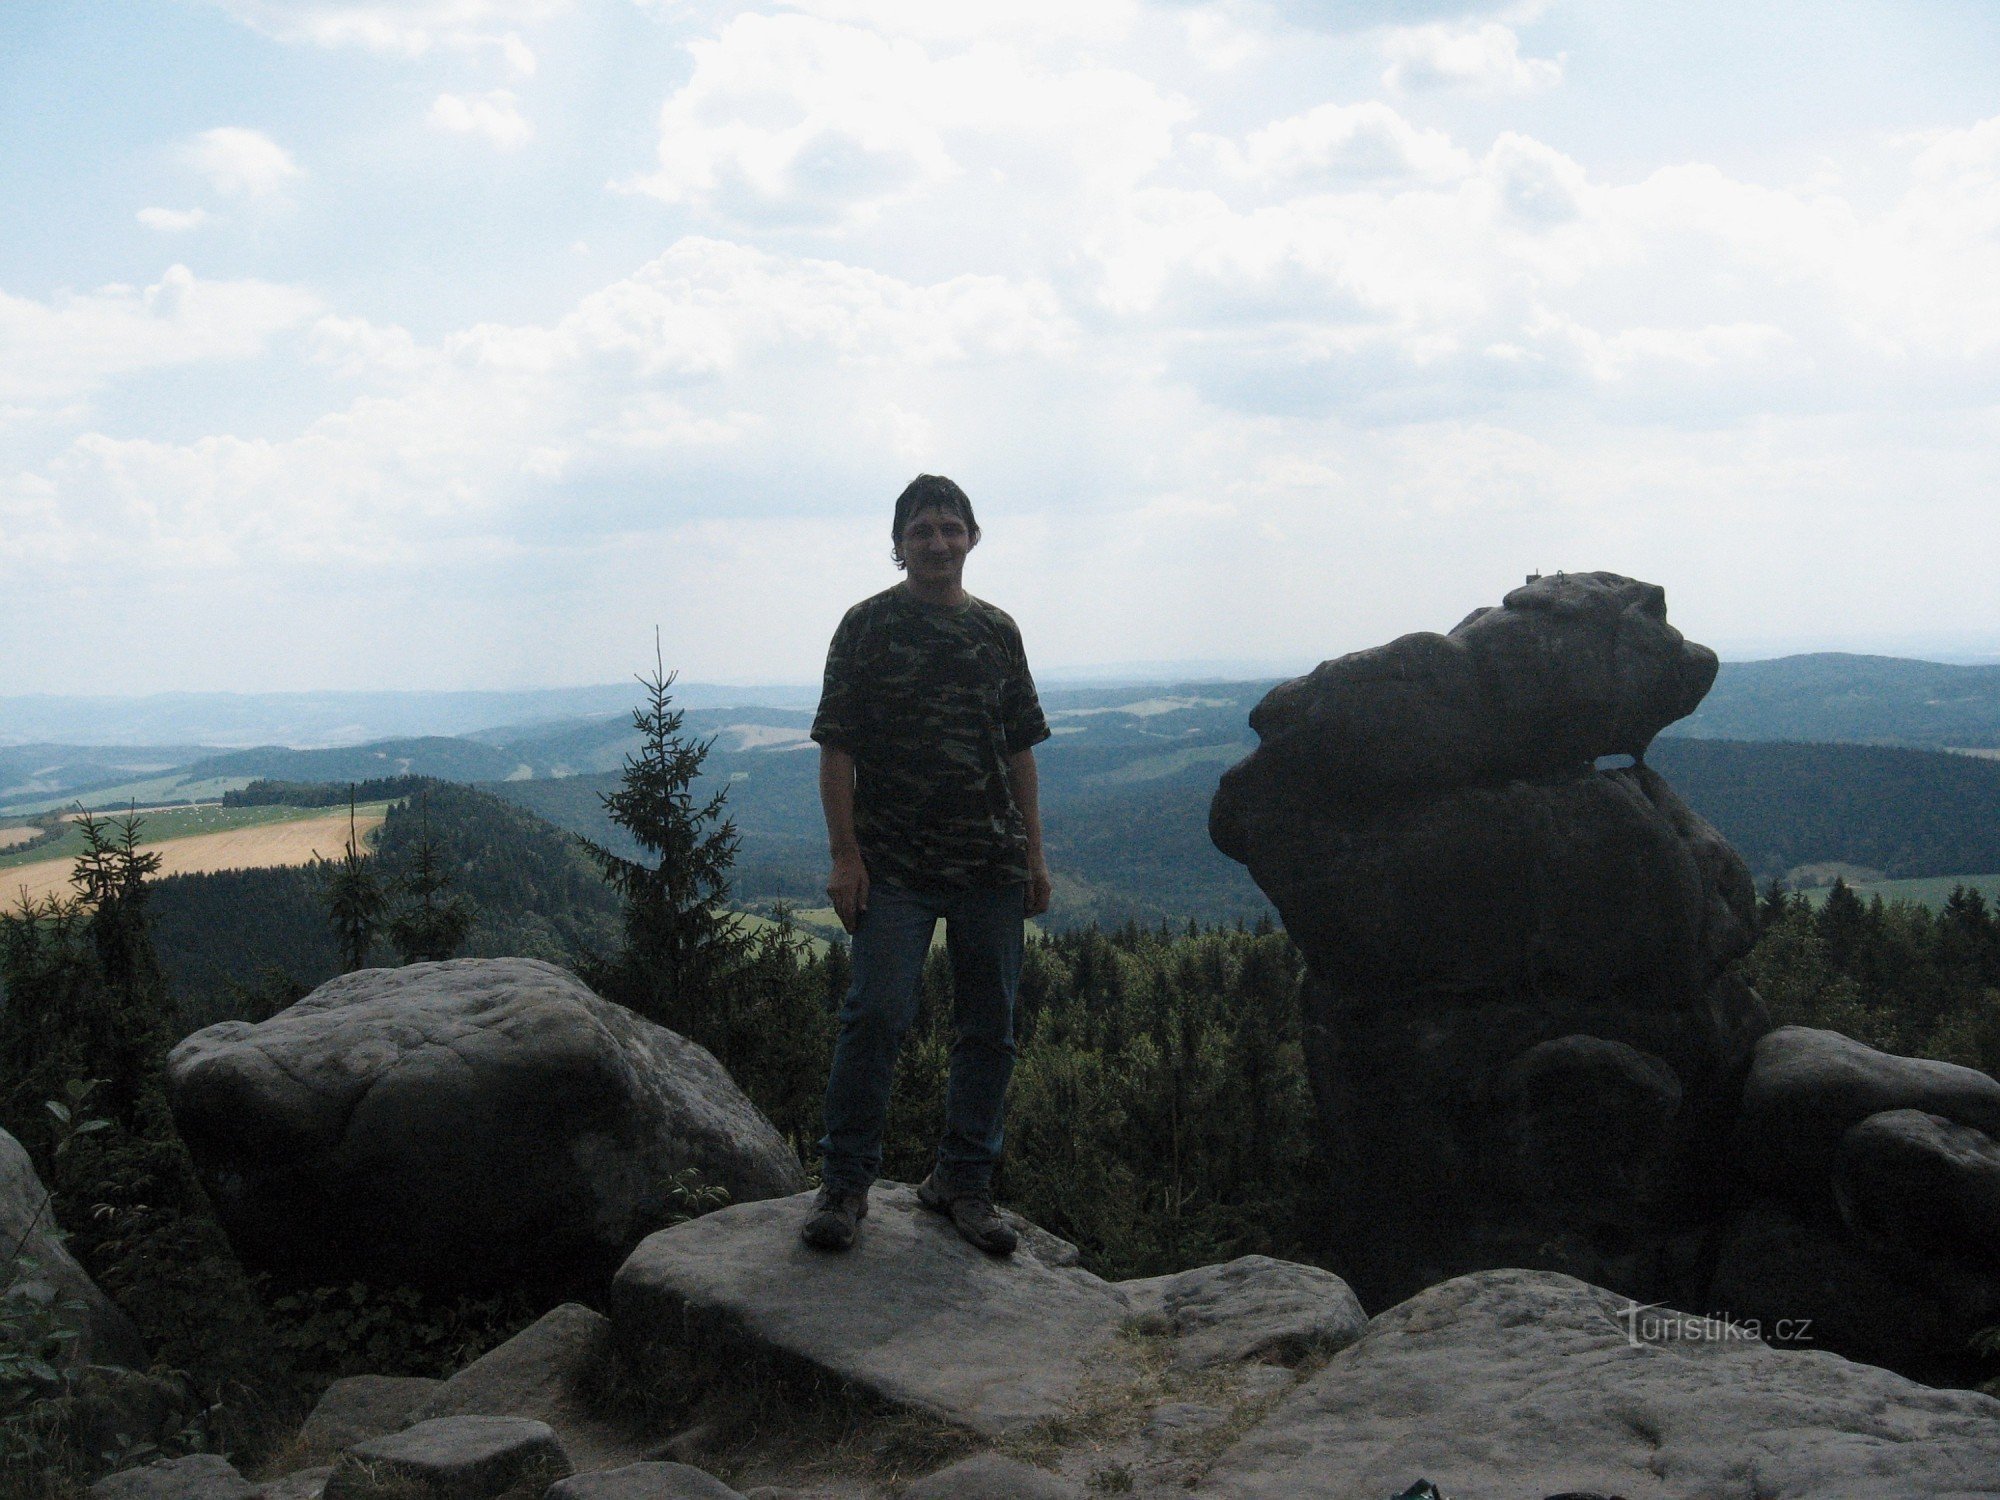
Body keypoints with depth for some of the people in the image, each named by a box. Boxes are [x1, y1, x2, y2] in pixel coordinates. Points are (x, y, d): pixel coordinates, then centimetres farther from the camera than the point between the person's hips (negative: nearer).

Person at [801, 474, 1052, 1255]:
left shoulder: (998, 631, 12)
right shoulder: (868, 625, 0)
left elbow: (1020, 750, 16)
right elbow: (837, 748, -2)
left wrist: (1034, 853, 11)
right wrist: (844, 853, -10)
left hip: (991, 864, 4)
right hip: (893, 865, -4)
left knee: (988, 1027, 7)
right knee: (878, 1013, -12)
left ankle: (963, 1182, 20)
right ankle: (844, 1183, 2)